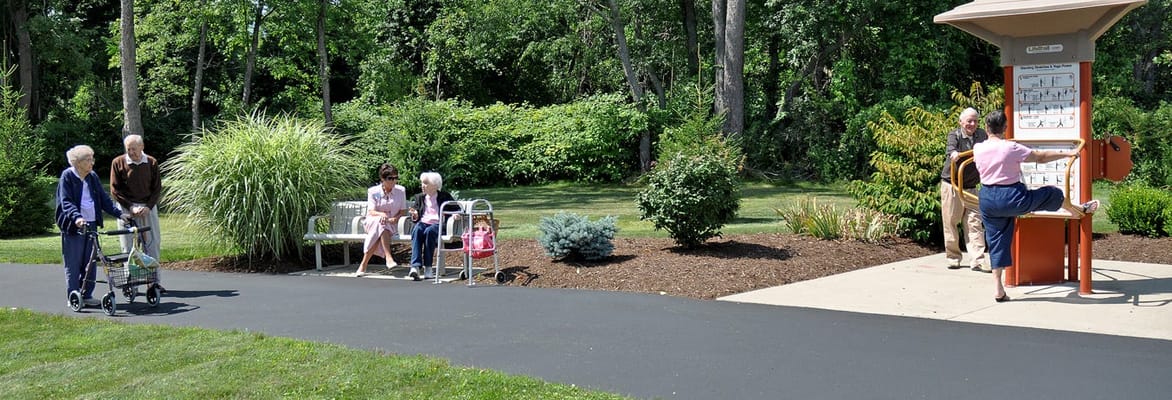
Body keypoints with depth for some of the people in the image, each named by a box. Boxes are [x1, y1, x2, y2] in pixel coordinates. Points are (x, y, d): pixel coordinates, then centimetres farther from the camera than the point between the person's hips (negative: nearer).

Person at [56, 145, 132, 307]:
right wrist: (77, 217, -32)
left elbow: (104, 199, 12)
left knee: (90, 262, 8)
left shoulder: (93, 177, 10)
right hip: (73, 226, -6)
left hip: (91, 225, 6)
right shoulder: (67, 176, -7)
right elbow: (66, 202, -16)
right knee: (73, 263, 1)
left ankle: (87, 295, 17)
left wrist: (120, 213, -2)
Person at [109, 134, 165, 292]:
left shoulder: (151, 163, 2)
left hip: (148, 207, 2)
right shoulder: (118, 163, -3)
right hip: (126, 208, -2)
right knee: (128, 247, -1)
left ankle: (154, 280, 9)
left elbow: (157, 188, 5)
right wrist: (131, 207, -12)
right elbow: (115, 190, -3)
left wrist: (148, 206, -9)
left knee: (152, 243, 2)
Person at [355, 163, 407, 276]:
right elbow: (371, 212, -7)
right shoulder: (373, 191, 3)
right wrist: (381, 214, -30)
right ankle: (388, 258, -48)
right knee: (381, 222, -39)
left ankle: (363, 265, -32)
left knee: (378, 233, -35)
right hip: (372, 223, -1)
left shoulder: (401, 191, 8)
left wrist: (395, 218, -15)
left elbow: (402, 211, 8)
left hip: (391, 225, 1)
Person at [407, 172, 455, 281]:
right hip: (422, 223, 2)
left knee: (429, 231, -38)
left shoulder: (444, 197, 15)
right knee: (417, 230, -35)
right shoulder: (419, 197, 23)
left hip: (437, 224, -2)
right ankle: (415, 267, -48)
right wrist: (415, 216, -3)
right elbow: (415, 219, 21)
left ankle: (428, 267, -35)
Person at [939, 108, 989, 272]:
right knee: (951, 223, 3)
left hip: (971, 187, 3)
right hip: (951, 185, -3)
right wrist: (953, 154, -53)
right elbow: (951, 147, -29)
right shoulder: (954, 135, -8)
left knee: (975, 223, -2)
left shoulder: (982, 135, 3)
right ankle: (953, 258, 15)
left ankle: (978, 260, -3)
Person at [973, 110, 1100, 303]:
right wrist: (1066, 153, 6)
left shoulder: (978, 149, -2)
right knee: (1052, 194, 22)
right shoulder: (1011, 148, -15)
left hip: (987, 200, 4)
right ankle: (1080, 209, 51)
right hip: (1012, 198, -4)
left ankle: (999, 290, 9)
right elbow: (1041, 157, -6)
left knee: (996, 242, 10)